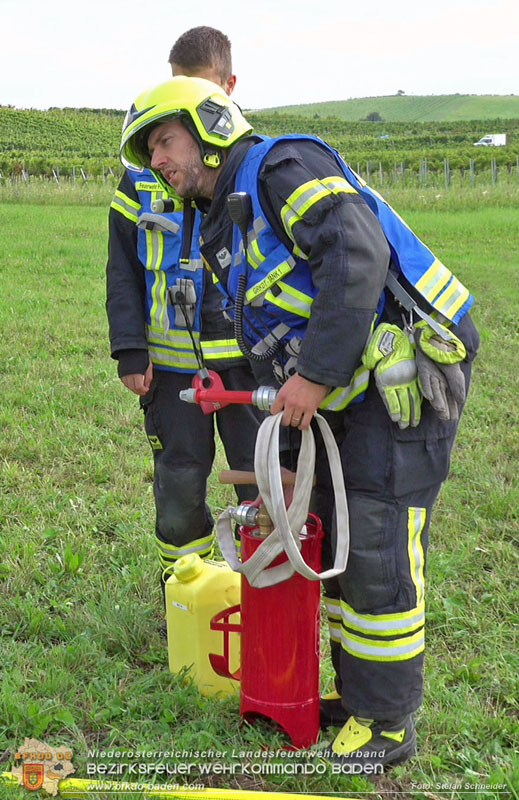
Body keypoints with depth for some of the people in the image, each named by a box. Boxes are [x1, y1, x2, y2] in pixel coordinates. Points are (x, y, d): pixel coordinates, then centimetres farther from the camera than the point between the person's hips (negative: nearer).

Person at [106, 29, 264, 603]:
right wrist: (130, 351, -1)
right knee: (177, 490, 5)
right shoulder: (144, 167, 7)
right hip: (172, 359, 1)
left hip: (246, 356, -1)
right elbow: (122, 268, 8)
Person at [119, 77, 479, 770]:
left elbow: (357, 254, -28)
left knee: (378, 546, -6)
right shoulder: (226, 234, 17)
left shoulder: (283, 166, -12)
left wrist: (316, 373, -27)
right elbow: (266, 346, 21)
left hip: (408, 370, -10)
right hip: (354, 390, 10)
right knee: (338, 536, 14)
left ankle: (388, 724, 9)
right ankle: (358, 693, 30)